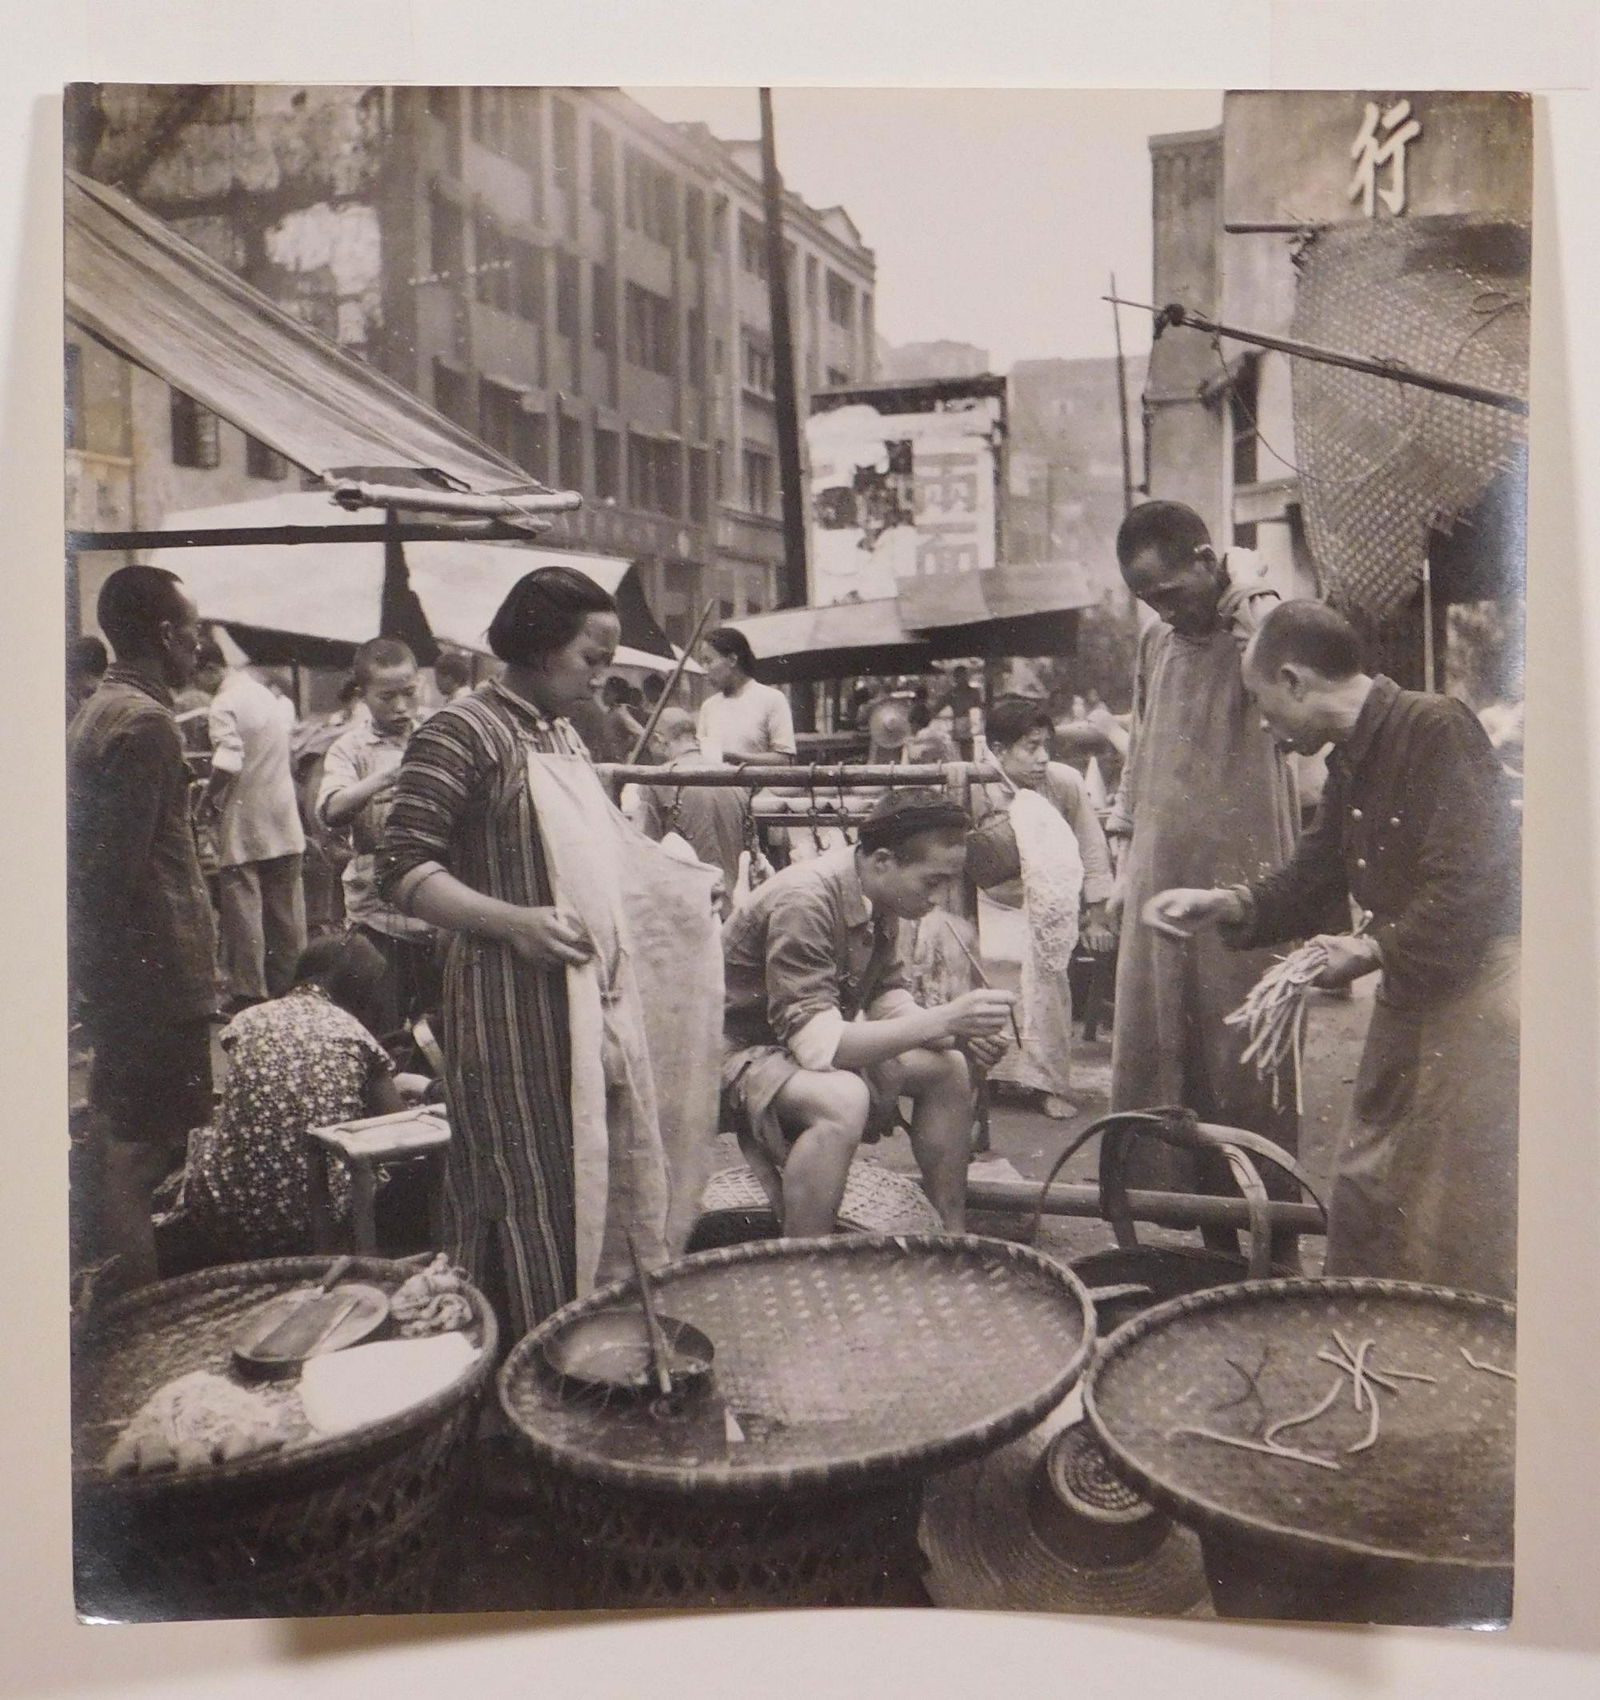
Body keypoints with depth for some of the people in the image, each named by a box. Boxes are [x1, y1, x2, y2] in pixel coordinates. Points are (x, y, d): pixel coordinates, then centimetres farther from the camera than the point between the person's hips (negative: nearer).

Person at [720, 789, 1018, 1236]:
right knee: (842, 1100, -37)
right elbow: (817, 1043, -35)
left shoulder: (877, 897, -3)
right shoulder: (804, 902, -30)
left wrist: (957, 1030, -15)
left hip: (812, 1043, 9)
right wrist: (942, 1020, -38)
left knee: (947, 1068, 1)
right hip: (737, 1049, -9)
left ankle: (956, 1238, 9)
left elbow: (887, 998, 5)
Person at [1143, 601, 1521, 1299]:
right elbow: (1314, 875, 14)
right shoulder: (1352, 761, 13)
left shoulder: (1435, 728, -16)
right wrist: (1226, 903, -1)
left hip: (1478, 985, -9)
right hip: (1410, 989, 10)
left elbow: (1472, 881, -23)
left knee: (1460, 1212, -2)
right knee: (1363, 1189, 16)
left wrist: (1375, 951, -18)